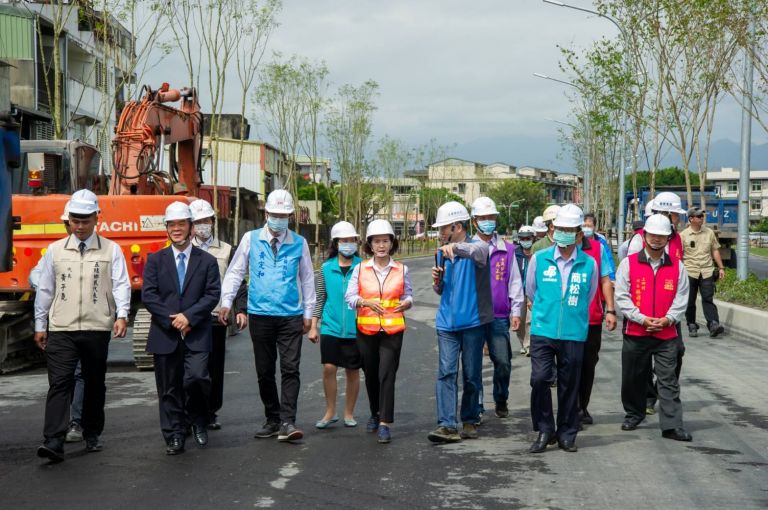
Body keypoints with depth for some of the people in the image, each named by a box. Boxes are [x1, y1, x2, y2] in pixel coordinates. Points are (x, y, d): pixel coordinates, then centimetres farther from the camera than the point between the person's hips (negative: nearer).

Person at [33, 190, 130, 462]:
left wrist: (122, 315, -17)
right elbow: (45, 289, 12)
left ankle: (92, 434, 26)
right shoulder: (55, 250, 8)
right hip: (61, 328, 0)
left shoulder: (111, 250, 3)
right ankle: (54, 442, -15)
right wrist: (40, 325, 10)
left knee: (95, 383, 11)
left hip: (97, 328, 0)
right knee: (59, 382, -10)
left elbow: (121, 284, -3)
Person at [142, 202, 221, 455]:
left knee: (197, 377, -16)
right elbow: (148, 295, 0)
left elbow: (213, 294, -2)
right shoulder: (155, 260, 9)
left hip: (196, 334, -1)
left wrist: (189, 316, -14)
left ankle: (199, 421, 11)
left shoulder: (207, 261, 7)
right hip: (165, 334, 1)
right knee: (169, 388, 4)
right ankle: (174, 436, 13)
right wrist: (171, 320, -10)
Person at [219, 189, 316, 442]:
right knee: (264, 371, 7)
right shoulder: (250, 239, 4)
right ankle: (272, 420, 18)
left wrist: (308, 312, 9)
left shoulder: (299, 243, 4)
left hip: (291, 316, -1)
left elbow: (307, 279, 10)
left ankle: (287, 422, -9)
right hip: (260, 315, 1)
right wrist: (226, 302, -2)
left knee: (290, 369, -8)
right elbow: (235, 272, 7)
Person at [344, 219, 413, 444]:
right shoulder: (360, 269, 3)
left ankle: (385, 423, -11)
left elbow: (408, 295, 9)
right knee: (370, 374, 12)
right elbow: (349, 296, -2)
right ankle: (375, 414, 34)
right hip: (366, 330, 2)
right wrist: (367, 302, -20)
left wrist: (406, 303, -14)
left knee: (387, 375, -11)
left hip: (392, 330, -2)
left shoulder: (401, 269, 3)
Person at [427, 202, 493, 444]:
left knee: (472, 375, 7)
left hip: (472, 321, -4)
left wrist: (456, 247, -50)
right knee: (446, 372, -7)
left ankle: (470, 421, 21)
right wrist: (437, 281, -2)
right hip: (447, 322, 4)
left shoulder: (478, 246, -5)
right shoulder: (442, 253, 12)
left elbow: (478, 252, -32)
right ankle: (447, 425, -12)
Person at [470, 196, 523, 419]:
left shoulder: (507, 249, 8)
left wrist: (516, 311, 7)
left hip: (499, 316, 1)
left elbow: (514, 281, 11)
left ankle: (501, 400, 20)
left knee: (503, 362, -2)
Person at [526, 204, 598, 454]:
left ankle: (566, 434, 20)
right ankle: (544, 431, 4)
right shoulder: (539, 259, 1)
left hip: (574, 335, 1)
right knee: (540, 379, -11)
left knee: (569, 385, 7)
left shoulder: (589, 264, 1)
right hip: (542, 331, 0)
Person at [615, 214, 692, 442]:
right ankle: (633, 414, 32)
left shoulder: (677, 266, 6)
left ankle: (672, 426, -3)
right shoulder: (629, 263, 1)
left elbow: (681, 299, 5)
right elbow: (622, 297, -4)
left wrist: (667, 319, -11)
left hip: (667, 334, 0)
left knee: (668, 380, -3)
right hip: (635, 332, 0)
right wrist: (642, 319, -13)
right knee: (633, 378, 12)